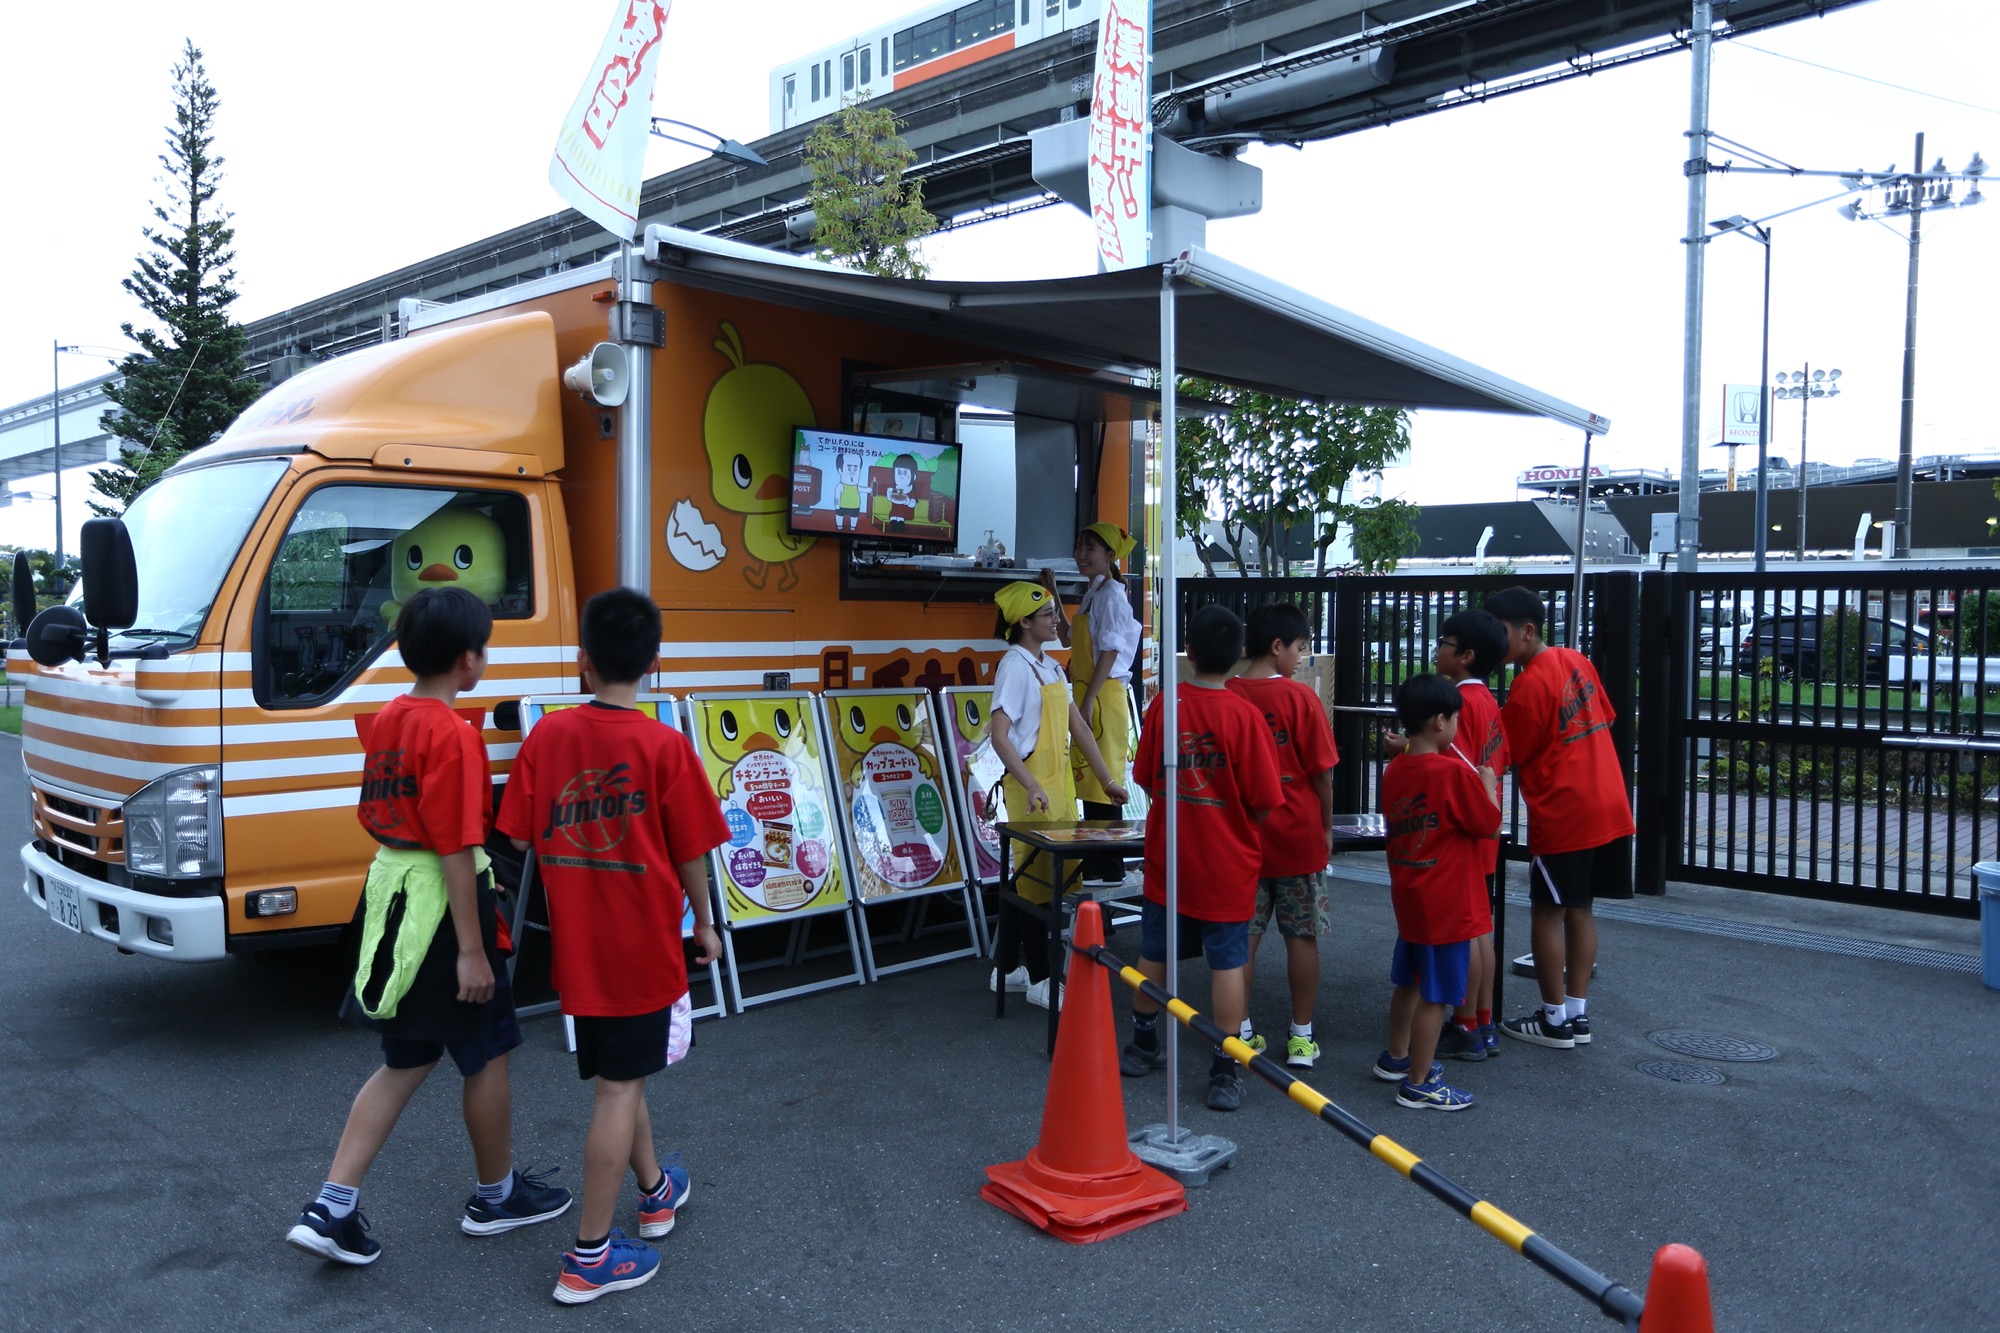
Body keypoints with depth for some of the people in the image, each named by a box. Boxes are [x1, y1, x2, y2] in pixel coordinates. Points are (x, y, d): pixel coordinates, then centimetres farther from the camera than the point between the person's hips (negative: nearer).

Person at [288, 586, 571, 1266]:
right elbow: (456, 848, -22)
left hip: (389, 891, 9)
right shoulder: (453, 734, -20)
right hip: (441, 905, -9)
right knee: (487, 1055, 11)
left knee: (406, 1061, 18)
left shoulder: (387, 719, 7)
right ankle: (497, 1195, 28)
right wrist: (471, 948, -19)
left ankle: (331, 1208, 15)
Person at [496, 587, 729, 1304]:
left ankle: (657, 1190, 43)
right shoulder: (664, 746, -14)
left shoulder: (549, 734, -4)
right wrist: (704, 922, 7)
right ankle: (590, 1257, 10)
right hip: (641, 945, -4)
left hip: (576, 944, 5)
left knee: (621, 1071, 21)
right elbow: (690, 852, -9)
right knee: (618, 1088, 3)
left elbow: (521, 836, -1)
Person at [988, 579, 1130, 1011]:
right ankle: (1039, 979, 9)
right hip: (1034, 789, -8)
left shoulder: (1051, 667, 13)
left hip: (1060, 783, 8)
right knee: (1038, 878, -1)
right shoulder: (1015, 666, -12)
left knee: (1033, 879, 13)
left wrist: (1107, 780, 16)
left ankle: (1008, 968, 25)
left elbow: (1078, 727, 16)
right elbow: (999, 736, -20)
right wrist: (1032, 786, -29)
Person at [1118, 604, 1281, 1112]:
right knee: (1227, 962, 5)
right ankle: (1224, 1071, 9)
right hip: (1226, 865, -3)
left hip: (1167, 855, 3)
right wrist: (1235, 815, 7)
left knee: (1153, 953, 17)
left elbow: (1145, 778, 4)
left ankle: (1143, 1045, 34)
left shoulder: (1163, 704, -7)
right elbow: (1264, 802, -14)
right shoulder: (1244, 715, -16)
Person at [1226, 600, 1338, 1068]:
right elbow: (1322, 772, -9)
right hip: (1298, 837, -3)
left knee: (1243, 936, 10)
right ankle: (1301, 1037, 16)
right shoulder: (1300, 698, -12)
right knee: (1302, 937, 8)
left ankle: (1241, 1033, 16)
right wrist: (1326, 826, 5)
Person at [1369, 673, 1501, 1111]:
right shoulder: (1455, 772, -19)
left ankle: (1396, 1058, 37)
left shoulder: (1394, 770, 3)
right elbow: (1489, 826, -12)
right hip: (1448, 905, -8)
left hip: (1408, 898, 8)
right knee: (1436, 994, 1)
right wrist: (1488, 784, 4)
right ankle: (1419, 1083, 8)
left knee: (1409, 981, 23)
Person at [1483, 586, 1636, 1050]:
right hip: (1608, 807, 8)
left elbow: (1506, 756, -9)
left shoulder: (1529, 685, -16)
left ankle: (1555, 1021, 9)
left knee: (1547, 911, 3)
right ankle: (1578, 1013, 19)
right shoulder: (1576, 661, 8)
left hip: (1561, 816, -8)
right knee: (1580, 909, 14)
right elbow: (1604, 720, 16)